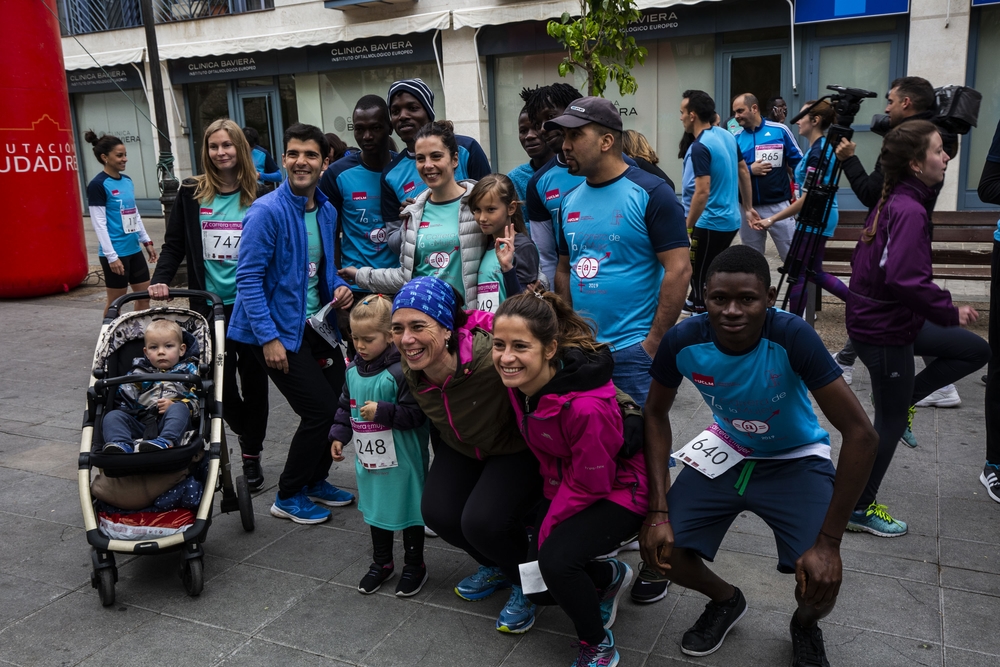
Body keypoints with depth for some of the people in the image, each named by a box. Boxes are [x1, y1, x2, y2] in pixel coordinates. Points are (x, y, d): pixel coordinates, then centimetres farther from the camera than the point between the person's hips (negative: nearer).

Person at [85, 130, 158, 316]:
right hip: (115, 252, -8)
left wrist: (146, 241, 17)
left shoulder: (127, 181, 11)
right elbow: (99, 224, -15)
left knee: (145, 295, 10)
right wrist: (112, 256, -18)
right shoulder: (97, 185, -12)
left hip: (134, 250, 8)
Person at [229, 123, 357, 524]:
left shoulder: (327, 212, 6)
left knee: (338, 399, 9)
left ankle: (314, 481, 33)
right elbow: (249, 278, -19)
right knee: (320, 409, -7)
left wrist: (338, 288, -1)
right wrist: (269, 337, -22)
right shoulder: (267, 211, -17)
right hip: (278, 330, -7)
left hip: (316, 324, 7)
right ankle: (289, 497, 14)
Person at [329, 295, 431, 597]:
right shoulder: (353, 371, 3)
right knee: (375, 509, 20)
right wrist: (338, 435, 8)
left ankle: (414, 565, 27)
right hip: (368, 458, 7)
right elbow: (345, 406, 16)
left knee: (407, 509, 8)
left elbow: (415, 414, -23)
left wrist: (382, 411, -29)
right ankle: (381, 563, 38)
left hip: (401, 460, -7)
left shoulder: (400, 372, -21)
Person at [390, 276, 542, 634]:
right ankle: (496, 567, 23)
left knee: (482, 521, -24)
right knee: (437, 512, -11)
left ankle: (526, 584, 12)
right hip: (461, 447, 7)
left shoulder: (492, 359, -39)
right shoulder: (411, 370, -15)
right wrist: (442, 467, 15)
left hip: (518, 448, -6)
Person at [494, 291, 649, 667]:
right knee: (537, 589, 5)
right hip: (563, 485, 7)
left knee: (555, 559, -28)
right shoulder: (519, 380, -18)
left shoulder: (585, 407, -36)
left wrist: (546, 531, -13)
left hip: (618, 488, -7)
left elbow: (591, 485, -23)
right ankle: (611, 576, 33)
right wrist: (550, 491, 7)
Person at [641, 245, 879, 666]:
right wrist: (658, 511, -14)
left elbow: (861, 434, -29)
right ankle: (725, 600, 25)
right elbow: (656, 414, -6)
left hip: (796, 459, -2)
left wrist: (828, 542, -29)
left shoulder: (791, 337, -32)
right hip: (726, 449, 3)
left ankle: (805, 625, 19)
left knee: (821, 582, -22)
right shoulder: (683, 341, -23)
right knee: (661, 550, -11)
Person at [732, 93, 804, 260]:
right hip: (748, 208, 2)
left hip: (778, 205, -2)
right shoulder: (735, 138, 3)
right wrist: (749, 170, -12)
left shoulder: (780, 131, -2)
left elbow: (798, 164, 4)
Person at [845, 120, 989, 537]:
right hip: (884, 330, -9)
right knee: (890, 423, 4)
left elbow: (869, 260, 16)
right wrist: (950, 312, -21)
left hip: (889, 318, 9)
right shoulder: (910, 211, -23)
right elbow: (907, 280, -33)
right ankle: (859, 509, 17)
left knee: (975, 350, 16)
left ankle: (902, 396, 19)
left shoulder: (893, 202, 6)